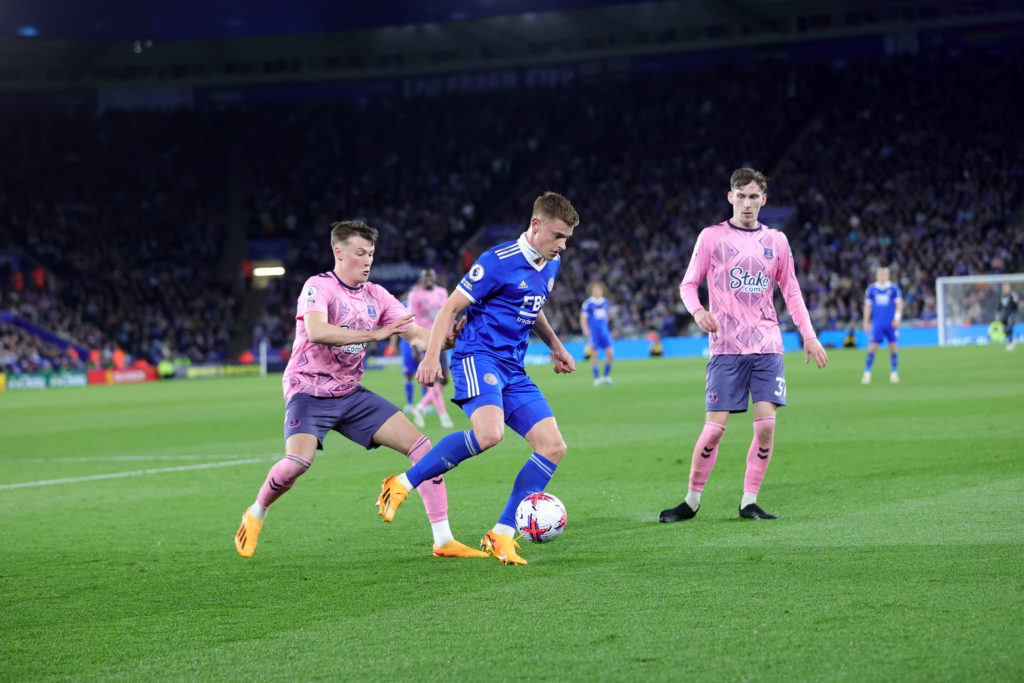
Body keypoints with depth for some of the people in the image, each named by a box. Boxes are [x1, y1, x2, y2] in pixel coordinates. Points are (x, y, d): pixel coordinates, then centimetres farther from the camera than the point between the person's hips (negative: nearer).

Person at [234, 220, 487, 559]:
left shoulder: (376, 296, 5)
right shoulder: (318, 287, -13)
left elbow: (417, 334, 0)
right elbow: (316, 331, -31)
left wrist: (446, 337, -22)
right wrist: (376, 333, -35)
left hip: (351, 393, 6)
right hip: (309, 391, -6)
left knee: (422, 447, -6)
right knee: (297, 462, -30)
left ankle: (443, 541, -2)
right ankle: (256, 514, 2)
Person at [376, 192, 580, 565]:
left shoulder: (550, 266, 14)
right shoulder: (499, 261, -12)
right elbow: (451, 307, -10)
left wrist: (554, 344, 31)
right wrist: (432, 355, -19)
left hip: (513, 371, 8)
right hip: (478, 356, -8)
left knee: (553, 447, -5)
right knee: (488, 433, -34)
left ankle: (501, 535, -1)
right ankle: (403, 484, -17)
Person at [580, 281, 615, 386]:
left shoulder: (605, 303, 12)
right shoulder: (588, 303, -4)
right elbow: (583, 319, -4)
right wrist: (586, 329, -18)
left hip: (604, 332, 4)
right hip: (593, 333, -4)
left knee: (610, 353, -5)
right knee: (594, 355, -2)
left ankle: (606, 376, 10)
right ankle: (597, 378, 9)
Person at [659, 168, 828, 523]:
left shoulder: (776, 240, 11)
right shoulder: (712, 237, 3)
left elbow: (791, 292, 17)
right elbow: (688, 284, 4)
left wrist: (809, 336, 9)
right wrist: (698, 311, -17)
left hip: (767, 347, 3)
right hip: (726, 346, -3)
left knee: (766, 423, -8)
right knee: (715, 427, -7)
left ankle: (749, 502, 3)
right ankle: (692, 501, 7)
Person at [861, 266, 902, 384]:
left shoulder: (894, 288, 4)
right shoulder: (871, 289, 7)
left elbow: (899, 304, 3)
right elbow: (867, 306, 12)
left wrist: (897, 317, -10)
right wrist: (866, 322, 9)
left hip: (891, 324, 0)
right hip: (877, 324, 0)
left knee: (893, 347, 1)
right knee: (872, 348, -7)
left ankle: (894, 373, 11)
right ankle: (867, 373, -1)